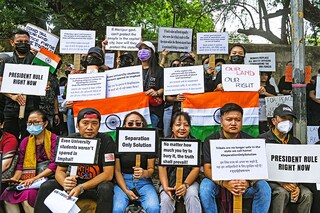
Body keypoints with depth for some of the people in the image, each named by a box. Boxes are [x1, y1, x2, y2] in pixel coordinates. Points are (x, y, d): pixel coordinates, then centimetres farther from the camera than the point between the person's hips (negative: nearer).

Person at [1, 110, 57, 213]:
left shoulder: (54, 139, -2)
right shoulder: (25, 141, 16)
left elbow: (54, 165, -11)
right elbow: (20, 164, 13)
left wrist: (35, 178, -17)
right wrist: (15, 178, -6)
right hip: (28, 179, 5)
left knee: (27, 196, -29)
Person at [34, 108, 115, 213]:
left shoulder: (106, 141, -15)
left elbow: (108, 174, -20)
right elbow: (60, 171, -4)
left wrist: (81, 188, -30)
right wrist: (65, 183, -30)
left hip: (98, 183, -3)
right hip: (76, 182, 3)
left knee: (106, 188, -35)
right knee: (46, 186, -17)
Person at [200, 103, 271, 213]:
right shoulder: (210, 141, -5)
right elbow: (207, 169, -12)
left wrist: (249, 183, -31)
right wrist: (224, 183, -32)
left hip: (244, 183, 1)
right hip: (218, 182, -1)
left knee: (264, 187, -25)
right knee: (205, 187, -31)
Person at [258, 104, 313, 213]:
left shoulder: (295, 142, 15)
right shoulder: (263, 140, -3)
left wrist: (297, 186, -9)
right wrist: (280, 182, -21)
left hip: (291, 181, 4)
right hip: (269, 180, -4)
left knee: (307, 194, -23)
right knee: (282, 192, -33)